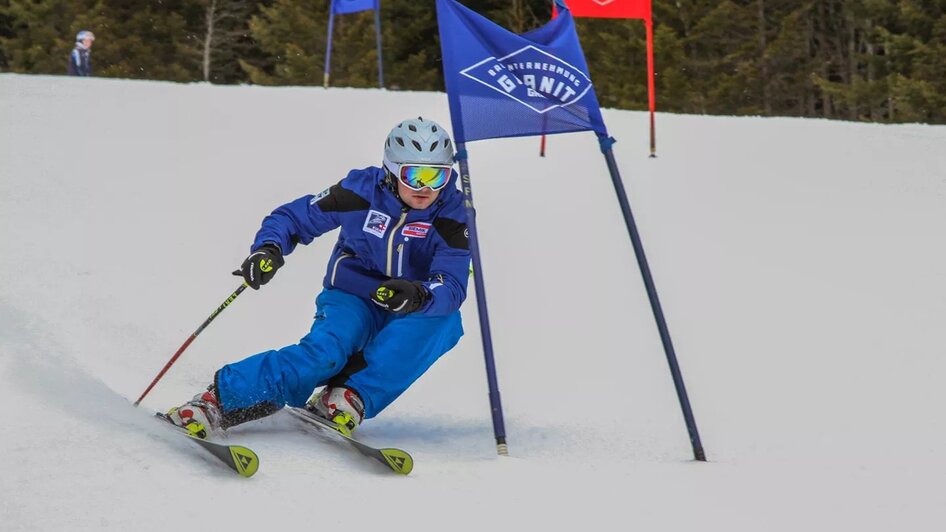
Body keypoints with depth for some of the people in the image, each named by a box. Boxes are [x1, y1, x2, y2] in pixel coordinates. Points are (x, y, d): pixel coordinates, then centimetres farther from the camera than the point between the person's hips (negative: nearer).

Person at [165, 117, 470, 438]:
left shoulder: (452, 214, -15)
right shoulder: (362, 190, -13)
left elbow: (453, 287, -25)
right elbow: (294, 217, -3)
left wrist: (419, 296, -48)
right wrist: (268, 248, -25)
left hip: (413, 314, 1)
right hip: (352, 296, -1)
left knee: (442, 320, -35)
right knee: (325, 351, -32)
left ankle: (354, 397, -34)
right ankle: (217, 401, -32)